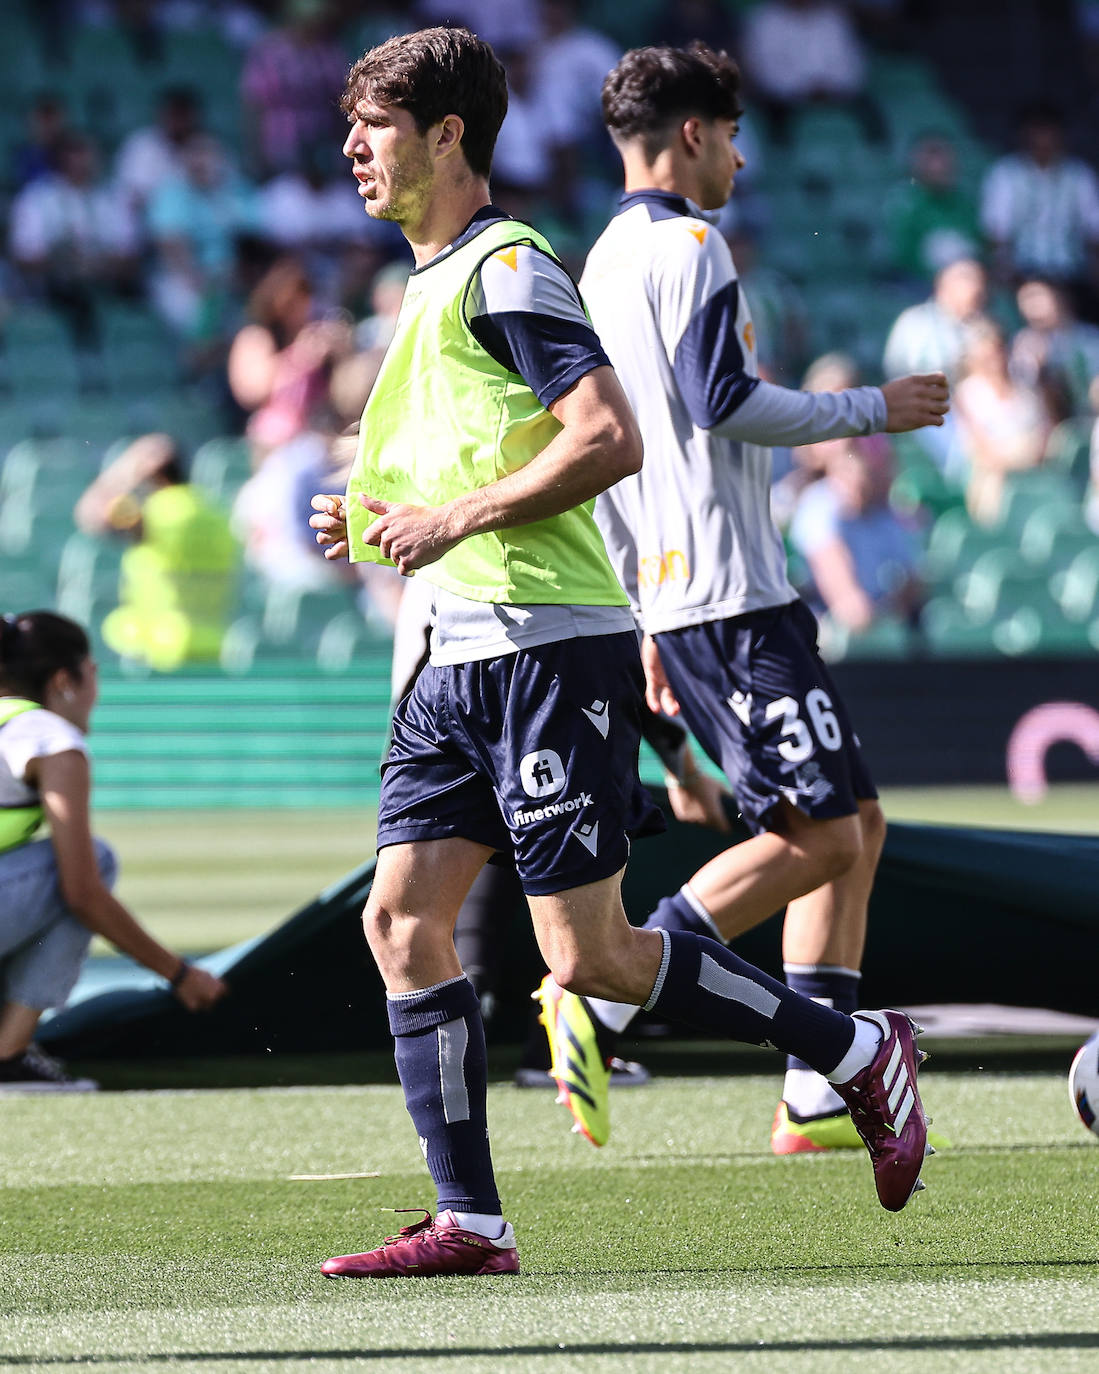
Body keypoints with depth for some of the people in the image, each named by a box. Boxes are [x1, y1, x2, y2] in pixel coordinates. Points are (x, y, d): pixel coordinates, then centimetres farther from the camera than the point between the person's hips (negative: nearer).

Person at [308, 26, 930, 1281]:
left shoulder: (505, 267, -11)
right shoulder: (432, 283, 19)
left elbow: (609, 439, -21)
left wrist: (453, 519, -18)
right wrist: (377, 523, 13)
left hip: (552, 647, -9)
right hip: (465, 651, 9)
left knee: (588, 957, -8)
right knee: (401, 918, 0)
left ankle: (859, 1050, 8)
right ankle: (468, 1222, 1)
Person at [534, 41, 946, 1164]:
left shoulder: (601, 265, 21)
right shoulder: (687, 248, -7)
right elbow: (722, 400, -19)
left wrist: (648, 620, 25)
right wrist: (870, 409, -7)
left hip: (671, 597, 10)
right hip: (732, 593, -10)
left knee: (855, 821, 10)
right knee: (816, 838, -12)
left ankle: (820, 1098, 4)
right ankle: (600, 1001, -18)